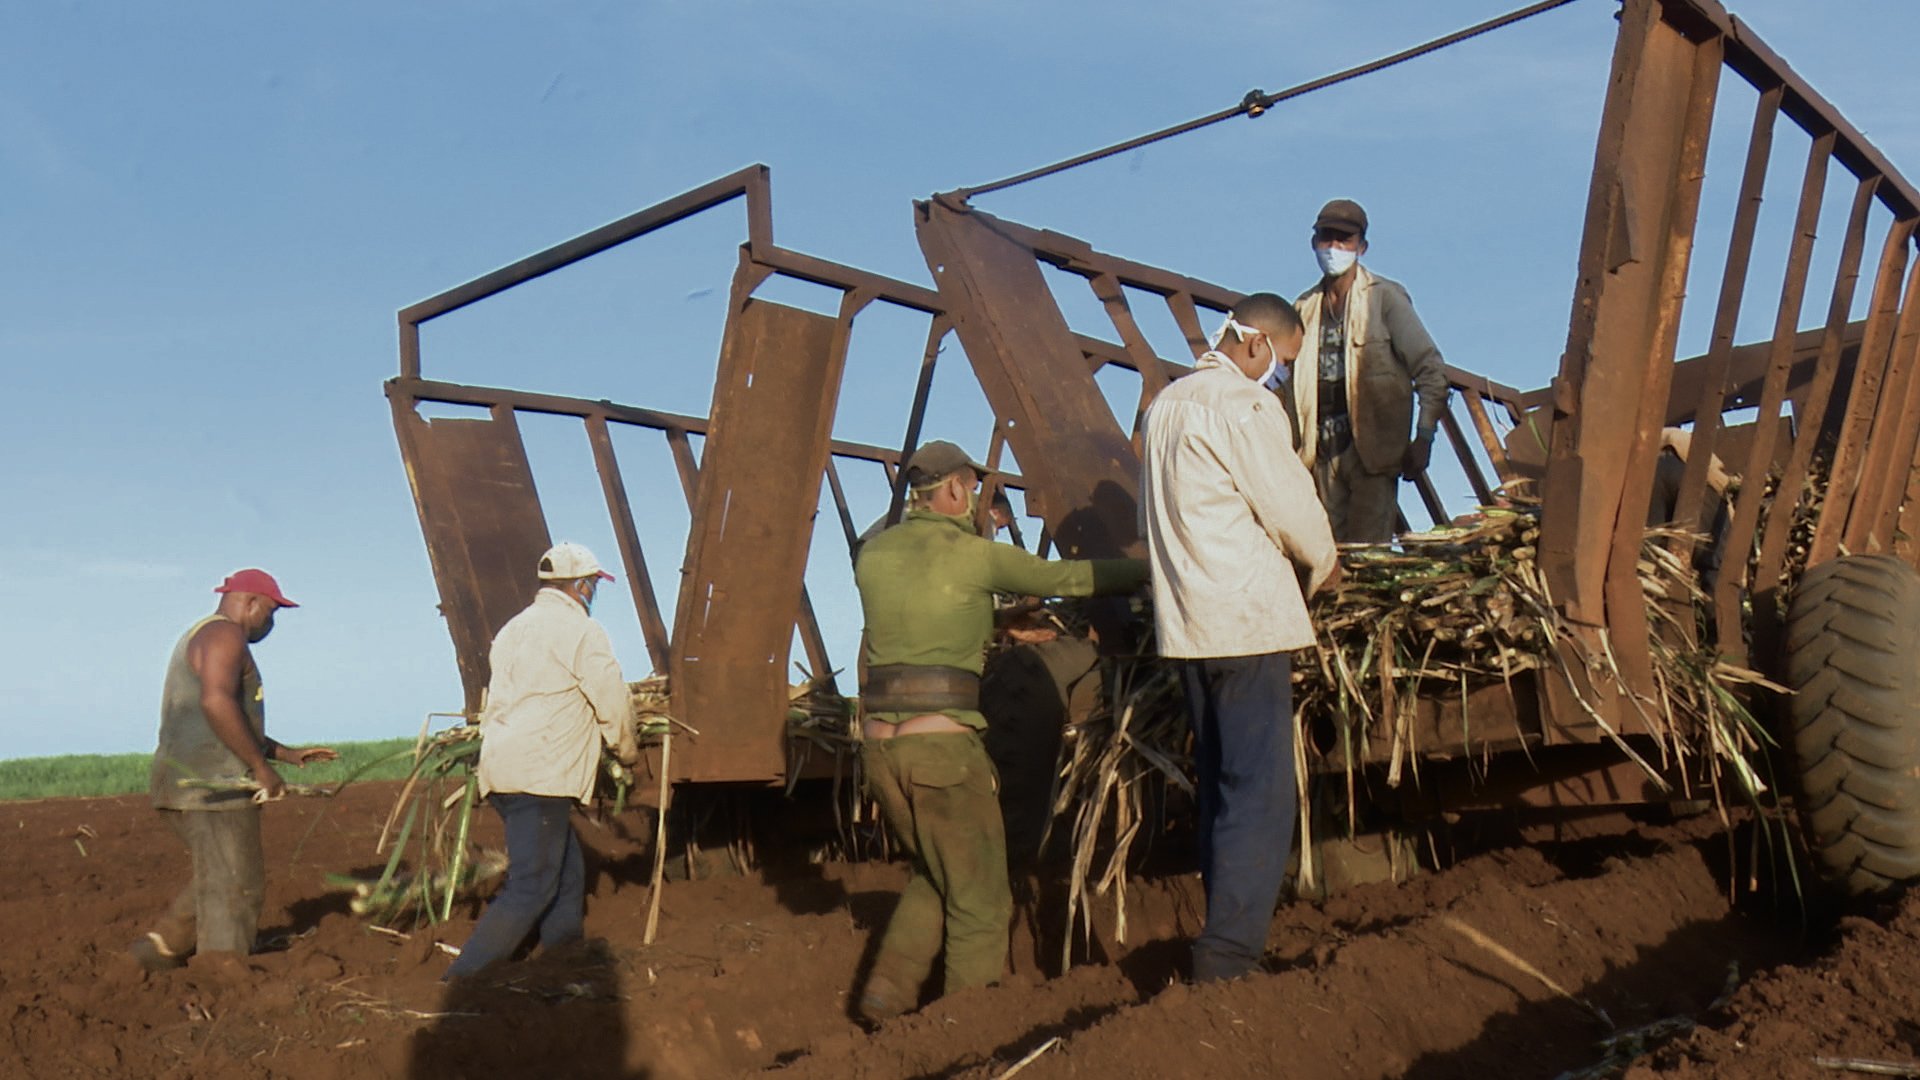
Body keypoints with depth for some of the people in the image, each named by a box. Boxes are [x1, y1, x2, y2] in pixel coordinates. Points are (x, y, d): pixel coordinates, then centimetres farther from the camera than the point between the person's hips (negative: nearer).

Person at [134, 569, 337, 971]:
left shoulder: (200, 636, 25)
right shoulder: (224, 635, -8)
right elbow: (217, 703, -26)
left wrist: (285, 752, 24)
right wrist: (261, 767, -21)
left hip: (182, 784, 10)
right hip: (212, 785, -10)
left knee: (218, 881, 21)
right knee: (233, 889, -6)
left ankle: (161, 946, 14)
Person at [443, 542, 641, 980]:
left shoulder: (514, 628, 22)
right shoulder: (580, 631, -5)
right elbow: (613, 700, -5)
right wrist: (628, 751, 12)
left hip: (502, 767, 9)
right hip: (540, 774, -9)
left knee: (567, 873, 16)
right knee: (531, 887, -8)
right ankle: (460, 984, -13)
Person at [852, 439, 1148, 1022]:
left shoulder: (872, 554, 10)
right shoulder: (972, 553, -6)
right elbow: (1069, 578, 1)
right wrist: (1151, 568, 13)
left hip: (878, 741, 6)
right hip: (942, 740, -6)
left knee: (933, 874, 24)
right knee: (979, 897, 6)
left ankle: (887, 992, 17)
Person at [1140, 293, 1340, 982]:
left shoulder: (1167, 403, 15)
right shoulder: (1245, 404, -11)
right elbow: (1291, 506, -10)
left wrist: (1298, 559, 17)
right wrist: (1322, 564, 11)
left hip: (1185, 621, 9)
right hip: (1245, 616, -9)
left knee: (1218, 783, 15)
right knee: (1261, 791, -5)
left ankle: (1223, 940, 22)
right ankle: (1228, 954, -6)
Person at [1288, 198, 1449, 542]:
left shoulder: (1384, 297, 0)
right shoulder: (1305, 307, 12)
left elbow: (1431, 369, -3)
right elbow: (1288, 378, 16)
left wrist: (1424, 437, -13)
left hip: (1373, 452, -4)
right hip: (1323, 453, 4)